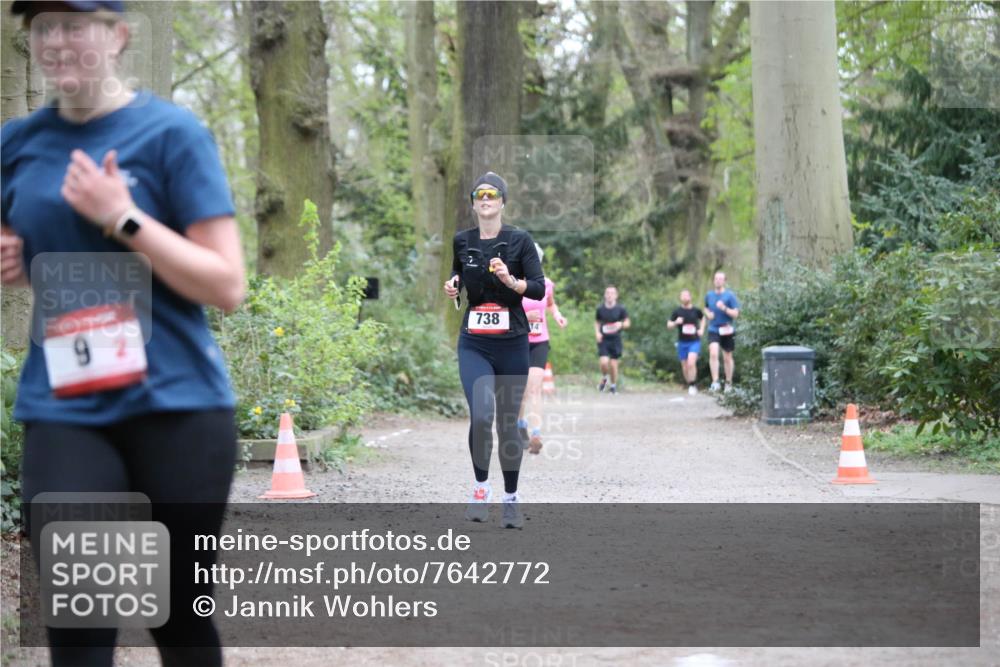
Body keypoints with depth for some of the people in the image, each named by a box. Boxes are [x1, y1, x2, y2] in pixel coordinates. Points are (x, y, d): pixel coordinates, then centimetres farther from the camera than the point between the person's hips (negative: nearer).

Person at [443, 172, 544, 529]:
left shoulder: (519, 240, -3)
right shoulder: (462, 241, 6)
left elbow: (540, 288, -9)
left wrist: (511, 281, -26)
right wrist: (452, 287, 3)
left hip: (511, 344, -1)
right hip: (474, 344, 1)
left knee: (508, 423, 5)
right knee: (481, 416, -19)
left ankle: (511, 499, 22)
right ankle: (480, 487, 2)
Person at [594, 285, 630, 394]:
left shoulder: (620, 309, -3)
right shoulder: (600, 309, 1)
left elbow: (628, 322, 5)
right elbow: (597, 322, 15)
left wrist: (621, 324, -17)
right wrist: (597, 332, -2)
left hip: (615, 340, 0)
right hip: (603, 340, 0)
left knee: (613, 364, 2)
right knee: (604, 362, -14)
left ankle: (614, 385, 22)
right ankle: (604, 379, 17)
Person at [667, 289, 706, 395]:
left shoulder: (696, 311, 2)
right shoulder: (677, 311, 1)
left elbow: (703, 318, 23)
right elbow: (669, 325, 5)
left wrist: (702, 329, 8)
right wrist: (676, 322, -16)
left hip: (694, 341, -2)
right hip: (682, 342, 2)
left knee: (691, 363, -20)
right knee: (685, 366, 7)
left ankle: (692, 386, -11)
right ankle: (689, 385, 24)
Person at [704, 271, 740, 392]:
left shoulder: (730, 296, -6)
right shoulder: (709, 295, 5)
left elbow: (735, 314, -10)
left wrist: (724, 308, -25)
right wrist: (708, 313, 2)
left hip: (727, 330, -1)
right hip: (713, 329, 1)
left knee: (727, 357, 9)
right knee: (713, 353, -19)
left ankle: (729, 383, 23)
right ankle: (715, 382, -20)